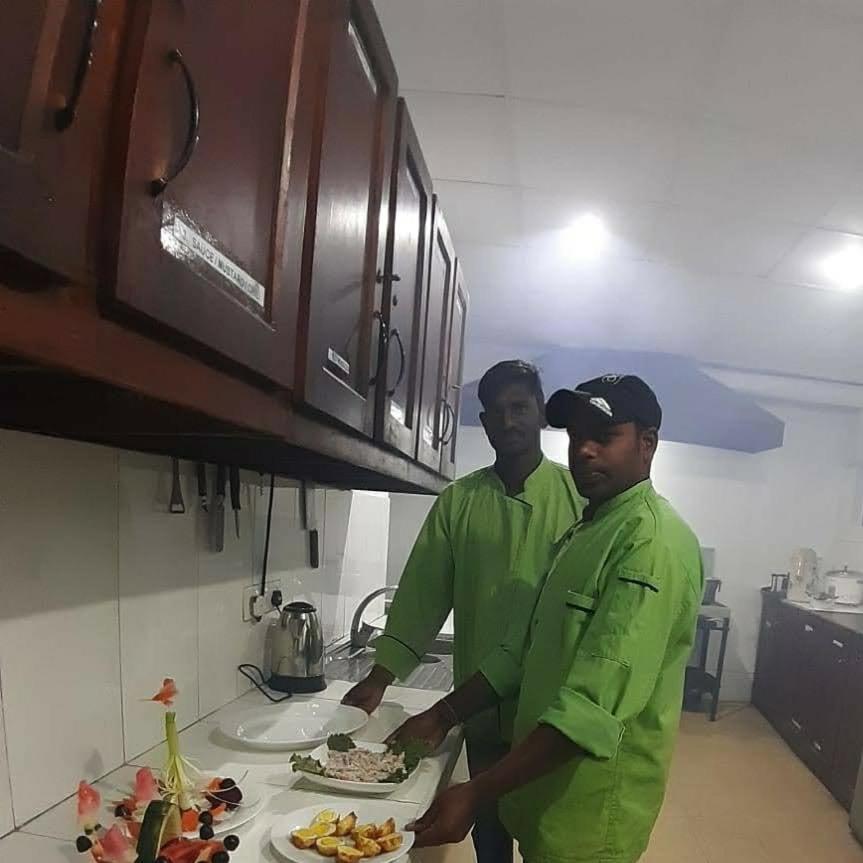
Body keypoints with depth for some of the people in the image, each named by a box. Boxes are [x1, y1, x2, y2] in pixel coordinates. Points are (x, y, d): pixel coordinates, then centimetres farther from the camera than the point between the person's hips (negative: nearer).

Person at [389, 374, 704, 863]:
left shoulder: (654, 542, -22)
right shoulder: (583, 531, 9)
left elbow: (595, 705, -29)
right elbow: (523, 650, 9)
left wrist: (476, 796, -30)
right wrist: (443, 717, 1)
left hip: (593, 801, -8)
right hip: (542, 776, 8)